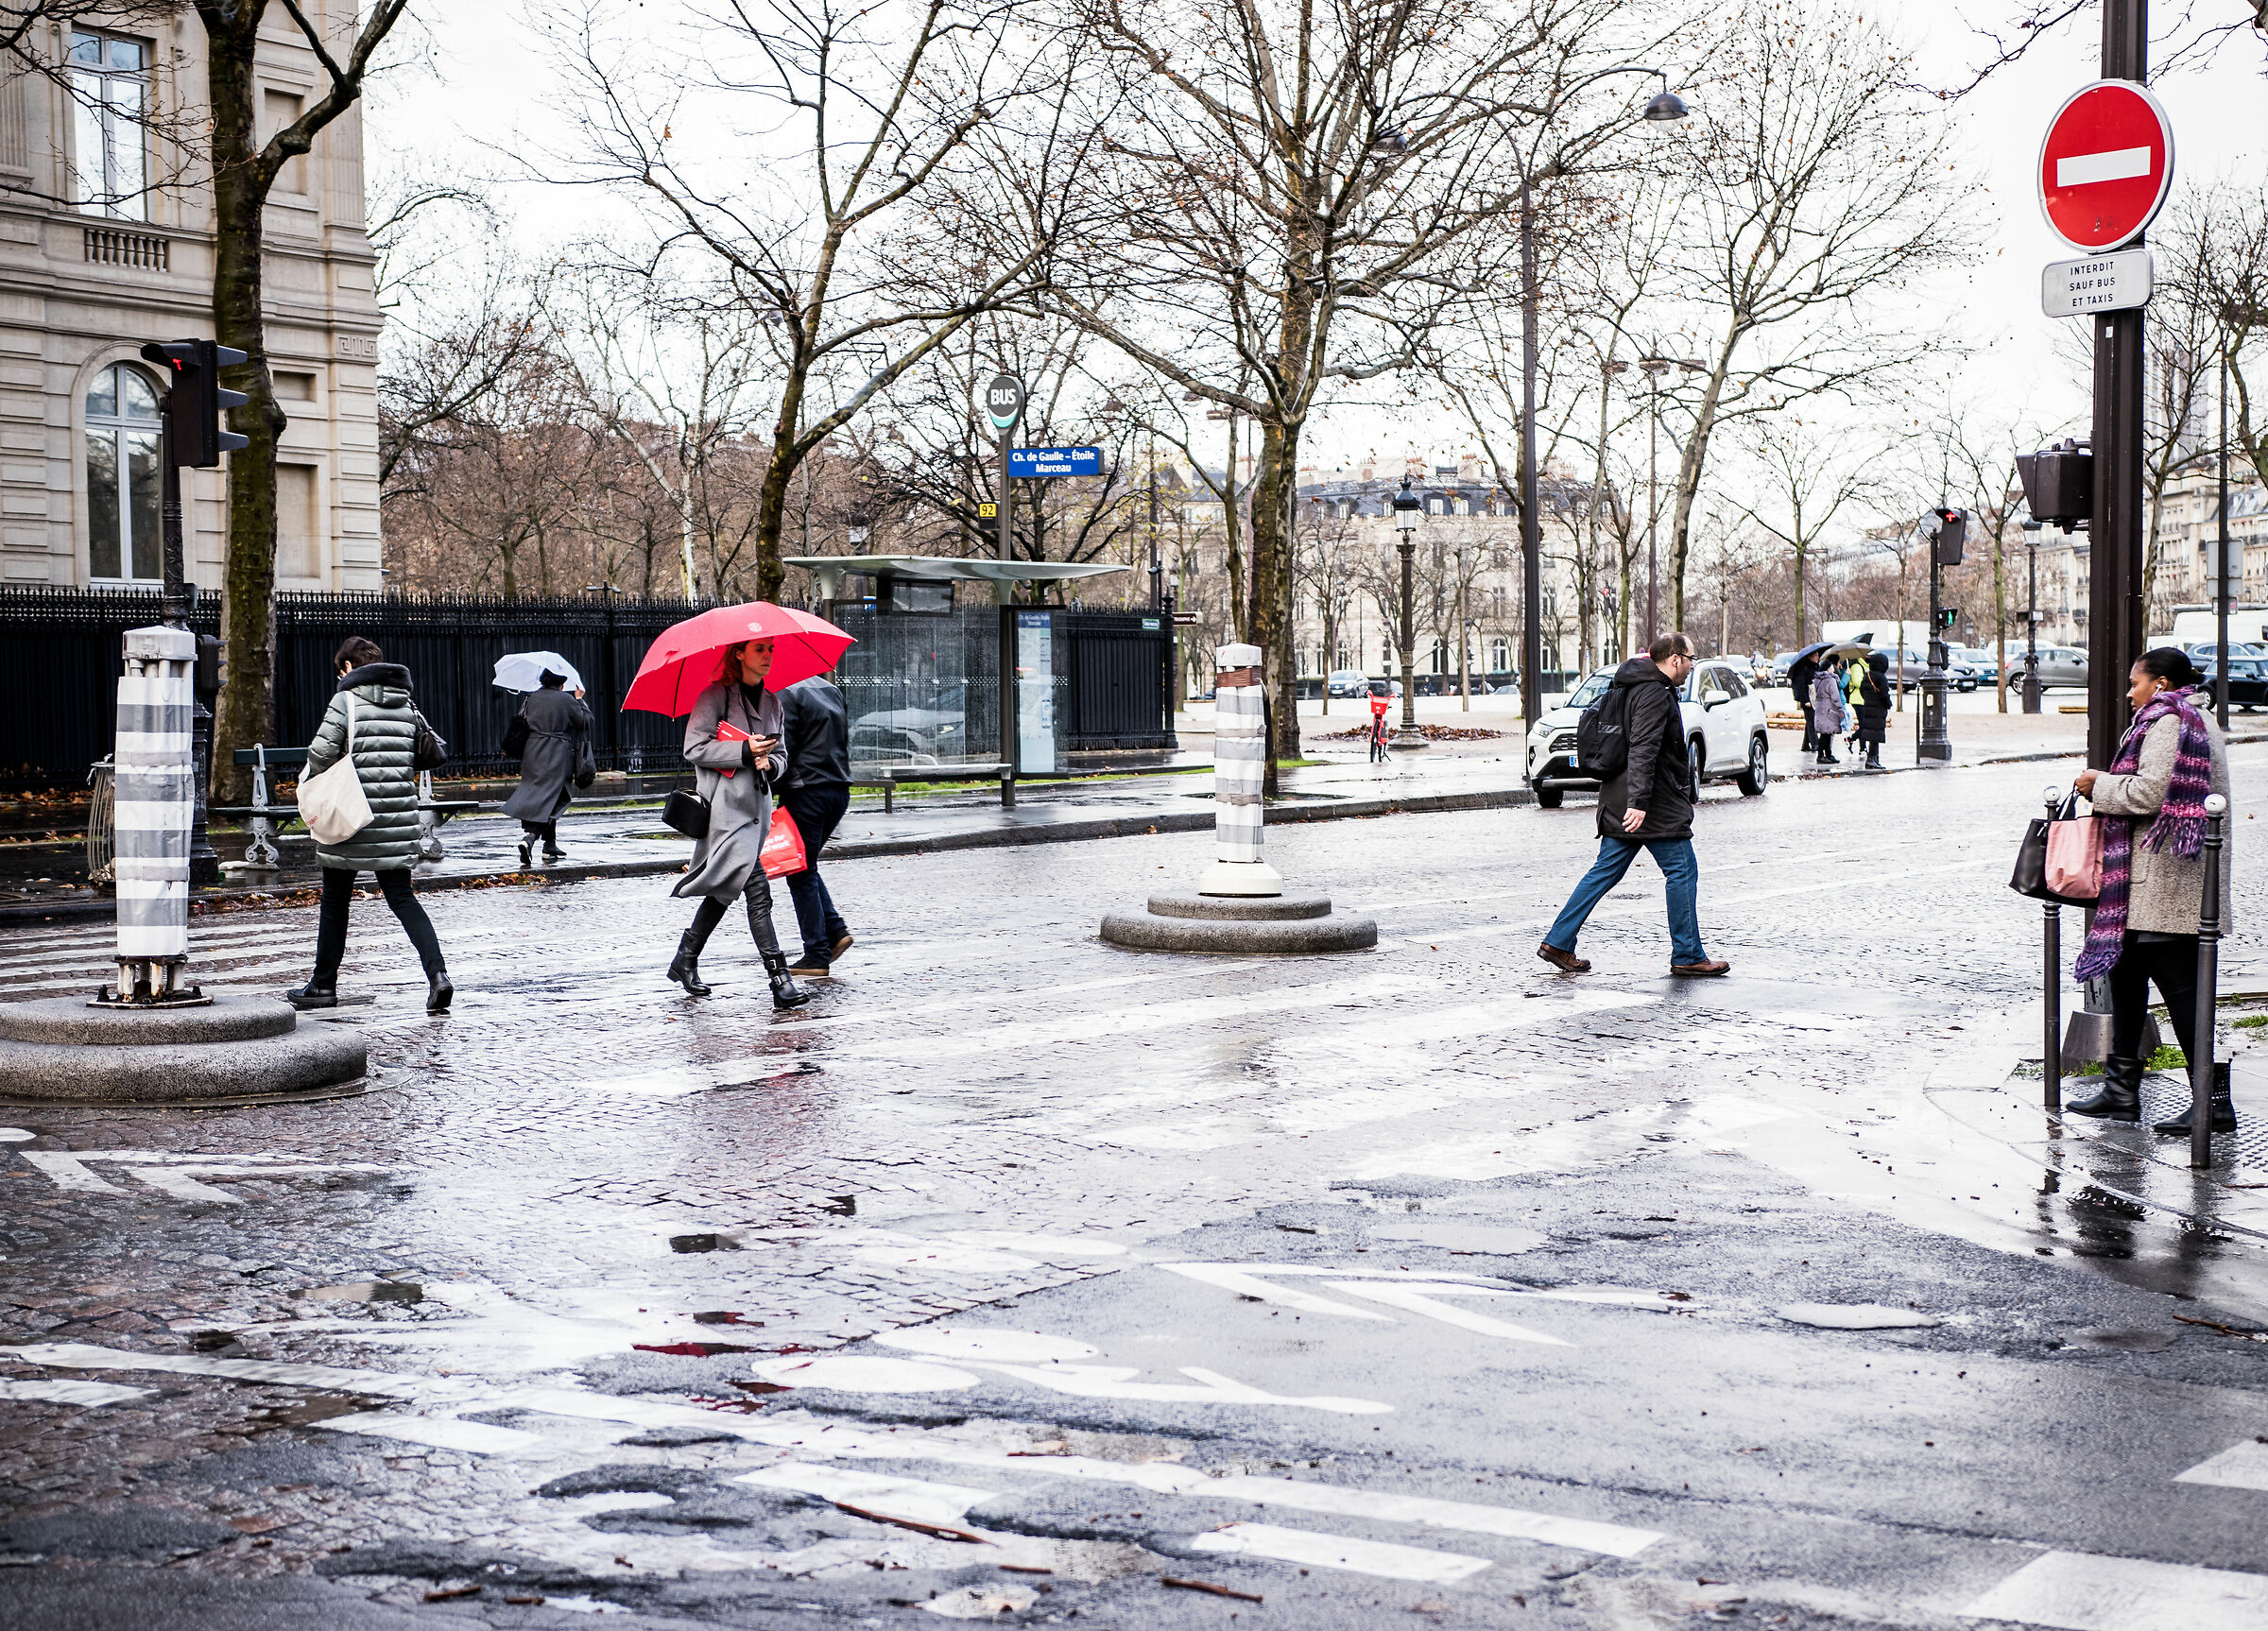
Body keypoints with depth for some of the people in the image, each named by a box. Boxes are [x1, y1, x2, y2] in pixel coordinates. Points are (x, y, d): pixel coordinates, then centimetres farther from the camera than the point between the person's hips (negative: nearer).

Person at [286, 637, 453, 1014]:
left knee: (335, 901, 9)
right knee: (402, 898, 5)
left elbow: (321, 753, -15)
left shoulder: (346, 700, -8)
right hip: (399, 819, 4)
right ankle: (437, 973, -14)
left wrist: (318, 779, 6)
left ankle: (324, 985, 18)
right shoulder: (406, 704, 9)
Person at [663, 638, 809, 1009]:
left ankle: (685, 960, 31)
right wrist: (745, 751, -17)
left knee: (724, 888, 16)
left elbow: (780, 753, 21)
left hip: (756, 806, 8)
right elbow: (694, 748, -10)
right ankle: (779, 980, -19)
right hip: (725, 807, -8)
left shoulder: (771, 701, 15)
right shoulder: (715, 696, -6)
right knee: (757, 888, -16)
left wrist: (770, 763, -2)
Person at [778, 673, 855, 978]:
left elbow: (783, 748, -14)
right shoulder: (832, 691, 14)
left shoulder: (789, 692, -10)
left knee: (801, 875, 0)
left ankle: (817, 956, -2)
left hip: (806, 790, -8)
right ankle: (836, 929, 8)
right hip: (840, 790, 8)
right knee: (807, 867, 21)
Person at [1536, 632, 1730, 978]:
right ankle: (1687, 956, 4)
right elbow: (1643, 750, -24)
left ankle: (1558, 943, 8)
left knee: (1605, 872, 10)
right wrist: (1638, 801, -31)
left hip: (1620, 803, 10)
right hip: (1654, 806, -10)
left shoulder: (1639, 688, 18)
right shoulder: (1656, 693, -15)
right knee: (1682, 872, -1)